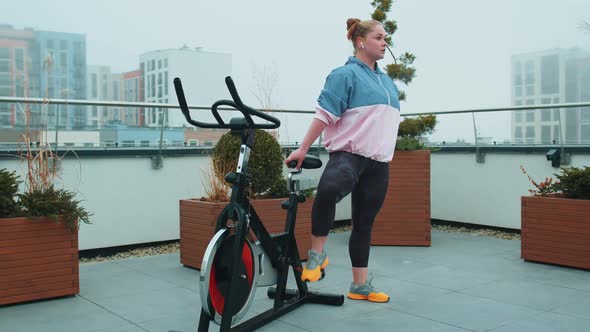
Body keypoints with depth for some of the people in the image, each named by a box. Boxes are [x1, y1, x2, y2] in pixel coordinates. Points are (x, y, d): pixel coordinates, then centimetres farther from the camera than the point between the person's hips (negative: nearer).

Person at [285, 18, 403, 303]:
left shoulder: (387, 81, 21)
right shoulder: (345, 75, -3)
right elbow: (325, 115, -10)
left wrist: (386, 154, 25)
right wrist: (303, 149, -16)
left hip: (379, 162, 7)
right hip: (348, 154, -7)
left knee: (364, 223, 10)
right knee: (329, 188, -39)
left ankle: (360, 285, 20)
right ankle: (317, 253, -20)